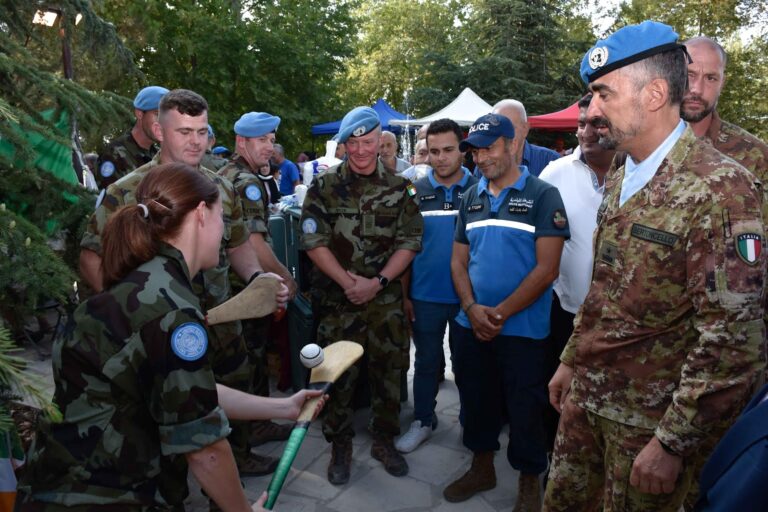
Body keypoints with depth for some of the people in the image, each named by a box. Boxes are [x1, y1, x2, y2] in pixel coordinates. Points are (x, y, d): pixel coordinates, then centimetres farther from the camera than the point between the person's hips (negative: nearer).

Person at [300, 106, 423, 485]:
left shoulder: (398, 188, 3)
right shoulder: (324, 186, -1)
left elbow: (409, 241, -1)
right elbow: (313, 241, -5)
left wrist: (377, 282, -12)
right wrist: (346, 280, -15)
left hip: (386, 299, 2)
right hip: (337, 298, -1)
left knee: (389, 370, 11)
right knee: (339, 374, 6)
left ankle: (384, 440, 32)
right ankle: (340, 446, 26)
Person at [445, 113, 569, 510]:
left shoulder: (543, 195, -8)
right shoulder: (471, 198, 8)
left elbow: (546, 268, -13)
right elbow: (458, 261, 8)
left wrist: (501, 313, -16)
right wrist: (472, 308, -9)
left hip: (522, 329, -4)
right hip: (470, 326, 5)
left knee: (524, 408, 9)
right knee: (476, 400, 17)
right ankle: (482, 468, 39)